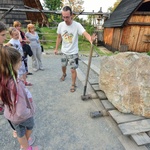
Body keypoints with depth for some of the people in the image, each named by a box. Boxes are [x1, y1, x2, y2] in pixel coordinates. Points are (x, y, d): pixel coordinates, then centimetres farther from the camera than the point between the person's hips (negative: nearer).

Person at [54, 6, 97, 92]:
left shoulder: (77, 25, -20)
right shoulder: (61, 25, -7)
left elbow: (85, 34, -36)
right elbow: (59, 37, 5)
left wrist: (91, 39, -58)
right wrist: (56, 48, 9)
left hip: (73, 52, -4)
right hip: (64, 51, 5)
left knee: (73, 70, 0)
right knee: (63, 66, 24)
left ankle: (73, 84, 21)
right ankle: (64, 74, 57)